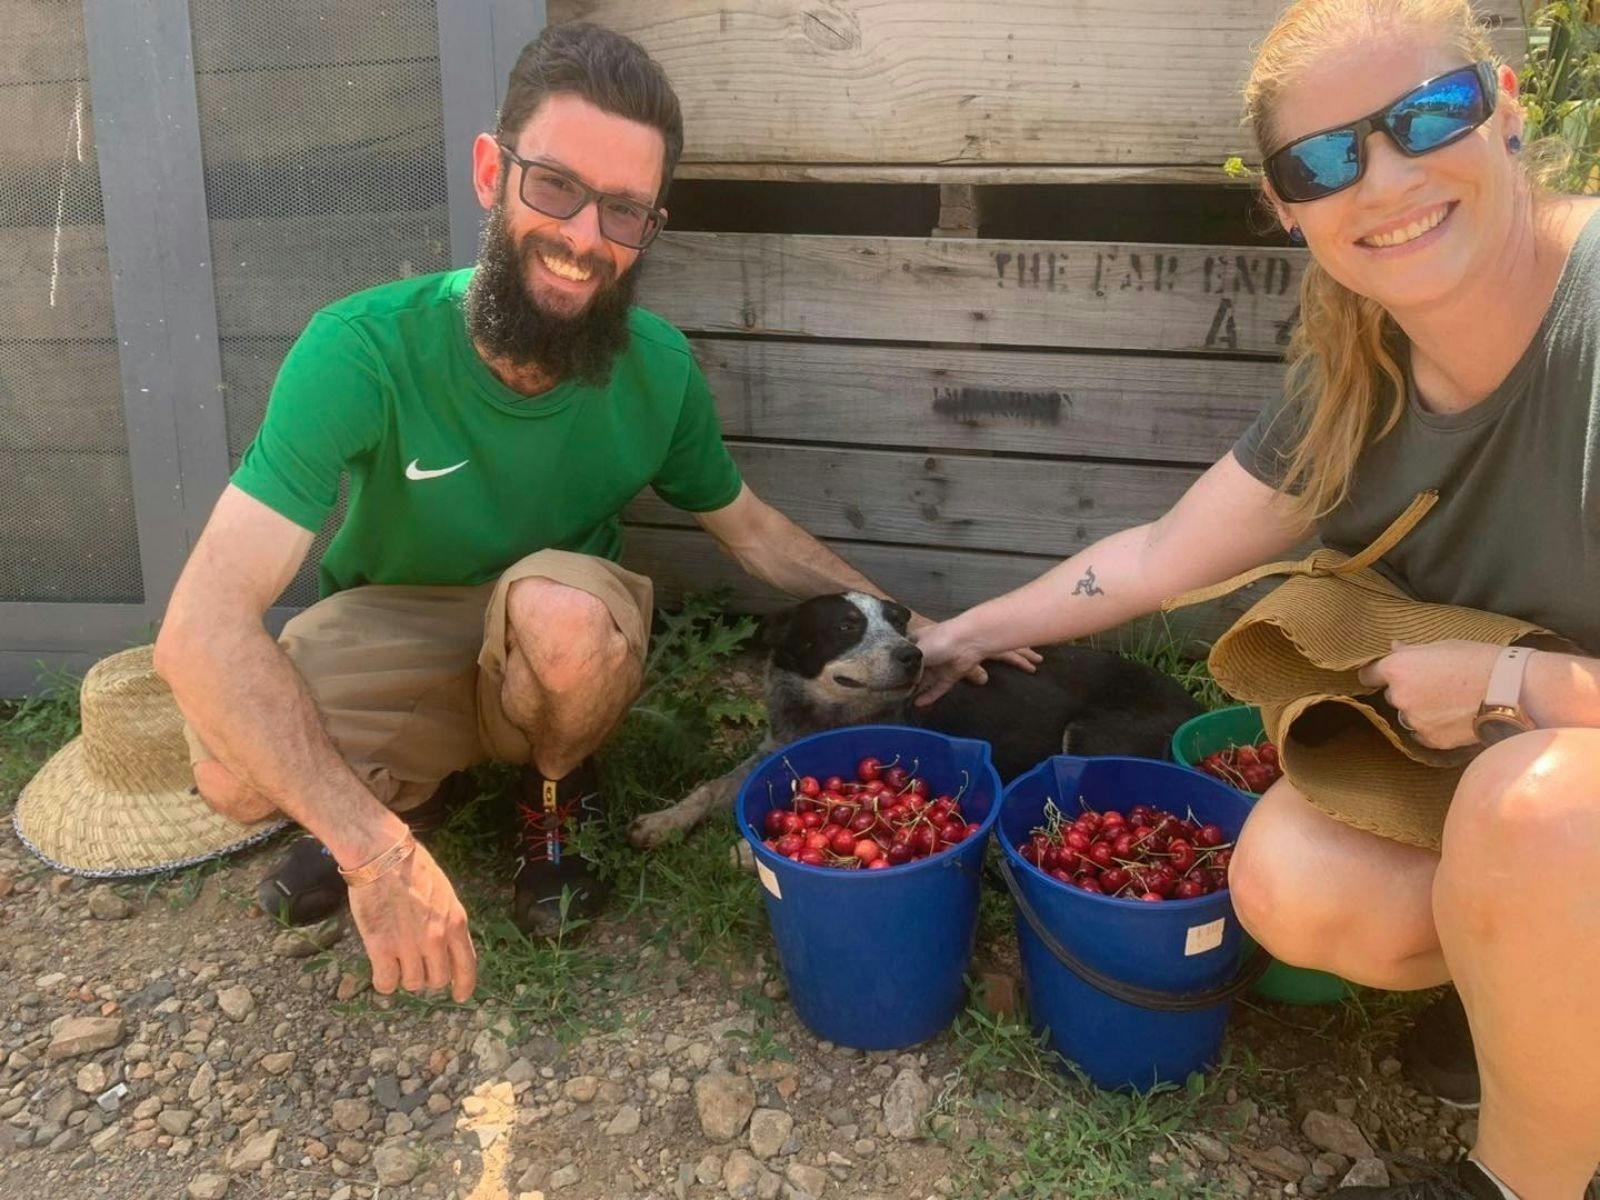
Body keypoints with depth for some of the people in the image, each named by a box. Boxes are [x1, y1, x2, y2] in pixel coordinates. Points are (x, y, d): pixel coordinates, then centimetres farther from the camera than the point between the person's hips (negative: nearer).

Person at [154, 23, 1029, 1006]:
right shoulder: (364, 351, -28)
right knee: (237, 770, -31)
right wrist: (376, 848, -45)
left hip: (566, 646, 1)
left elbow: (750, 526, 5)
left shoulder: (657, 364, -16)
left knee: (564, 606, -35)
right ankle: (411, 791, 6)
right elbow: (202, 628, -35)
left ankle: (556, 801, 1)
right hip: (391, 634, -1)